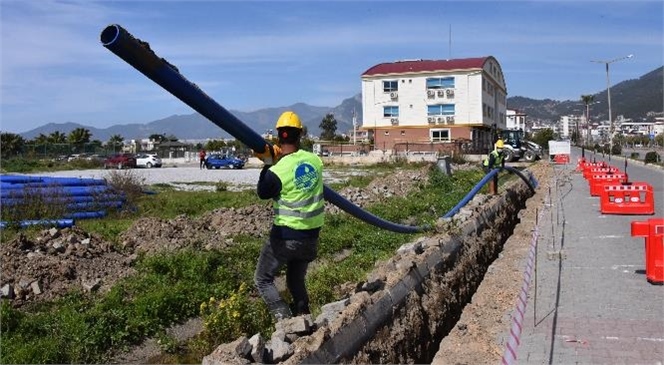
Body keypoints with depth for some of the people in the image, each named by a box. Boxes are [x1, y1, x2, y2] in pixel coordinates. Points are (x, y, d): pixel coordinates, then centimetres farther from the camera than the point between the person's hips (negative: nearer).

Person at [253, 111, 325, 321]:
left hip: (285, 236, -5)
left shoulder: (277, 171, -19)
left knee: (263, 280, 12)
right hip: (311, 236, 5)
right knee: (296, 281, 24)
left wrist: (268, 164, 5)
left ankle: (285, 321, -1)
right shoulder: (315, 160, -5)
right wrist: (280, 160, 18)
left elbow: (262, 193, 0)